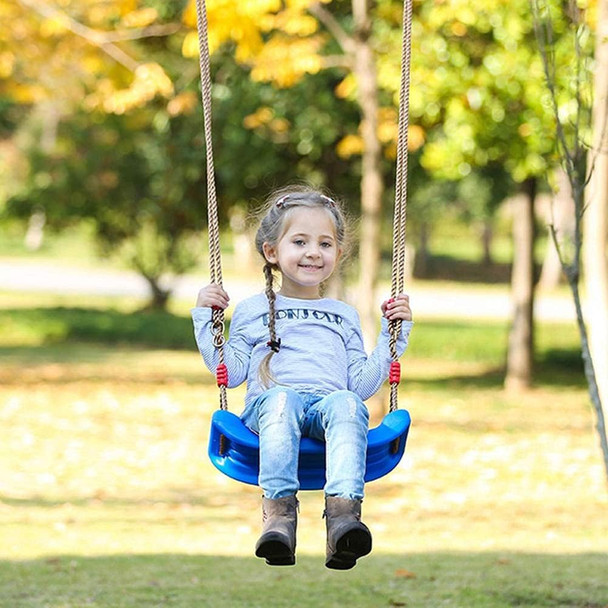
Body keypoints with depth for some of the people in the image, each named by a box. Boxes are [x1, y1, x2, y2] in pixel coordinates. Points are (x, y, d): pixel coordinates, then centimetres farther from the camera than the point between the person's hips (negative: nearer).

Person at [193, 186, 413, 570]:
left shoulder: (344, 316, 30)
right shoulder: (253, 311, 25)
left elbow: (361, 385, 21)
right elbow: (230, 373, 15)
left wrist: (394, 336, 18)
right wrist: (205, 320, 10)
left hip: (329, 404, 1)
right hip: (268, 407, -1)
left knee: (346, 403, -37)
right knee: (281, 398, -39)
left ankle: (343, 511, -56)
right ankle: (279, 509, -51)